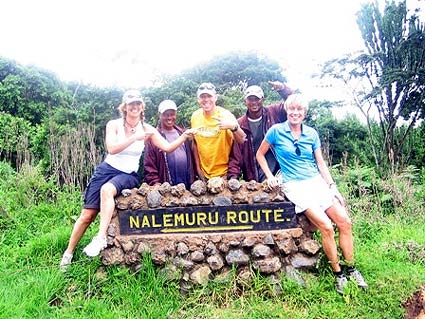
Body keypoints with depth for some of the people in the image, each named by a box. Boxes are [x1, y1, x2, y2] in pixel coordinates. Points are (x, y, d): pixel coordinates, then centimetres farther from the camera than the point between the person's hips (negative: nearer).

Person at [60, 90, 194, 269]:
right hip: (107, 169, 1)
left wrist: (184, 137, -25)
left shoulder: (147, 129, 0)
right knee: (87, 215, -1)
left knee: (107, 189, -36)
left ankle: (101, 238, -36)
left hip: (129, 175, -1)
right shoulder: (114, 125, -3)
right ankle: (69, 253, 16)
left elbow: (168, 148, -9)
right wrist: (135, 137, -28)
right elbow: (112, 148, -19)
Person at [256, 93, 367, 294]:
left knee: (344, 222, -6)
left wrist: (333, 187, 6)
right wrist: (270, 177, 0)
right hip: (294, 185, -5)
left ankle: (351, 270, 12)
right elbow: (260, 154, 9)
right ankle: (338, 275, 0)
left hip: (317, 182, 5)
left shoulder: (311, 133, 10)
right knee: (326, 226, -18)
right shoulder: (276, 131, -1)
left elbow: (321, 163, 12)